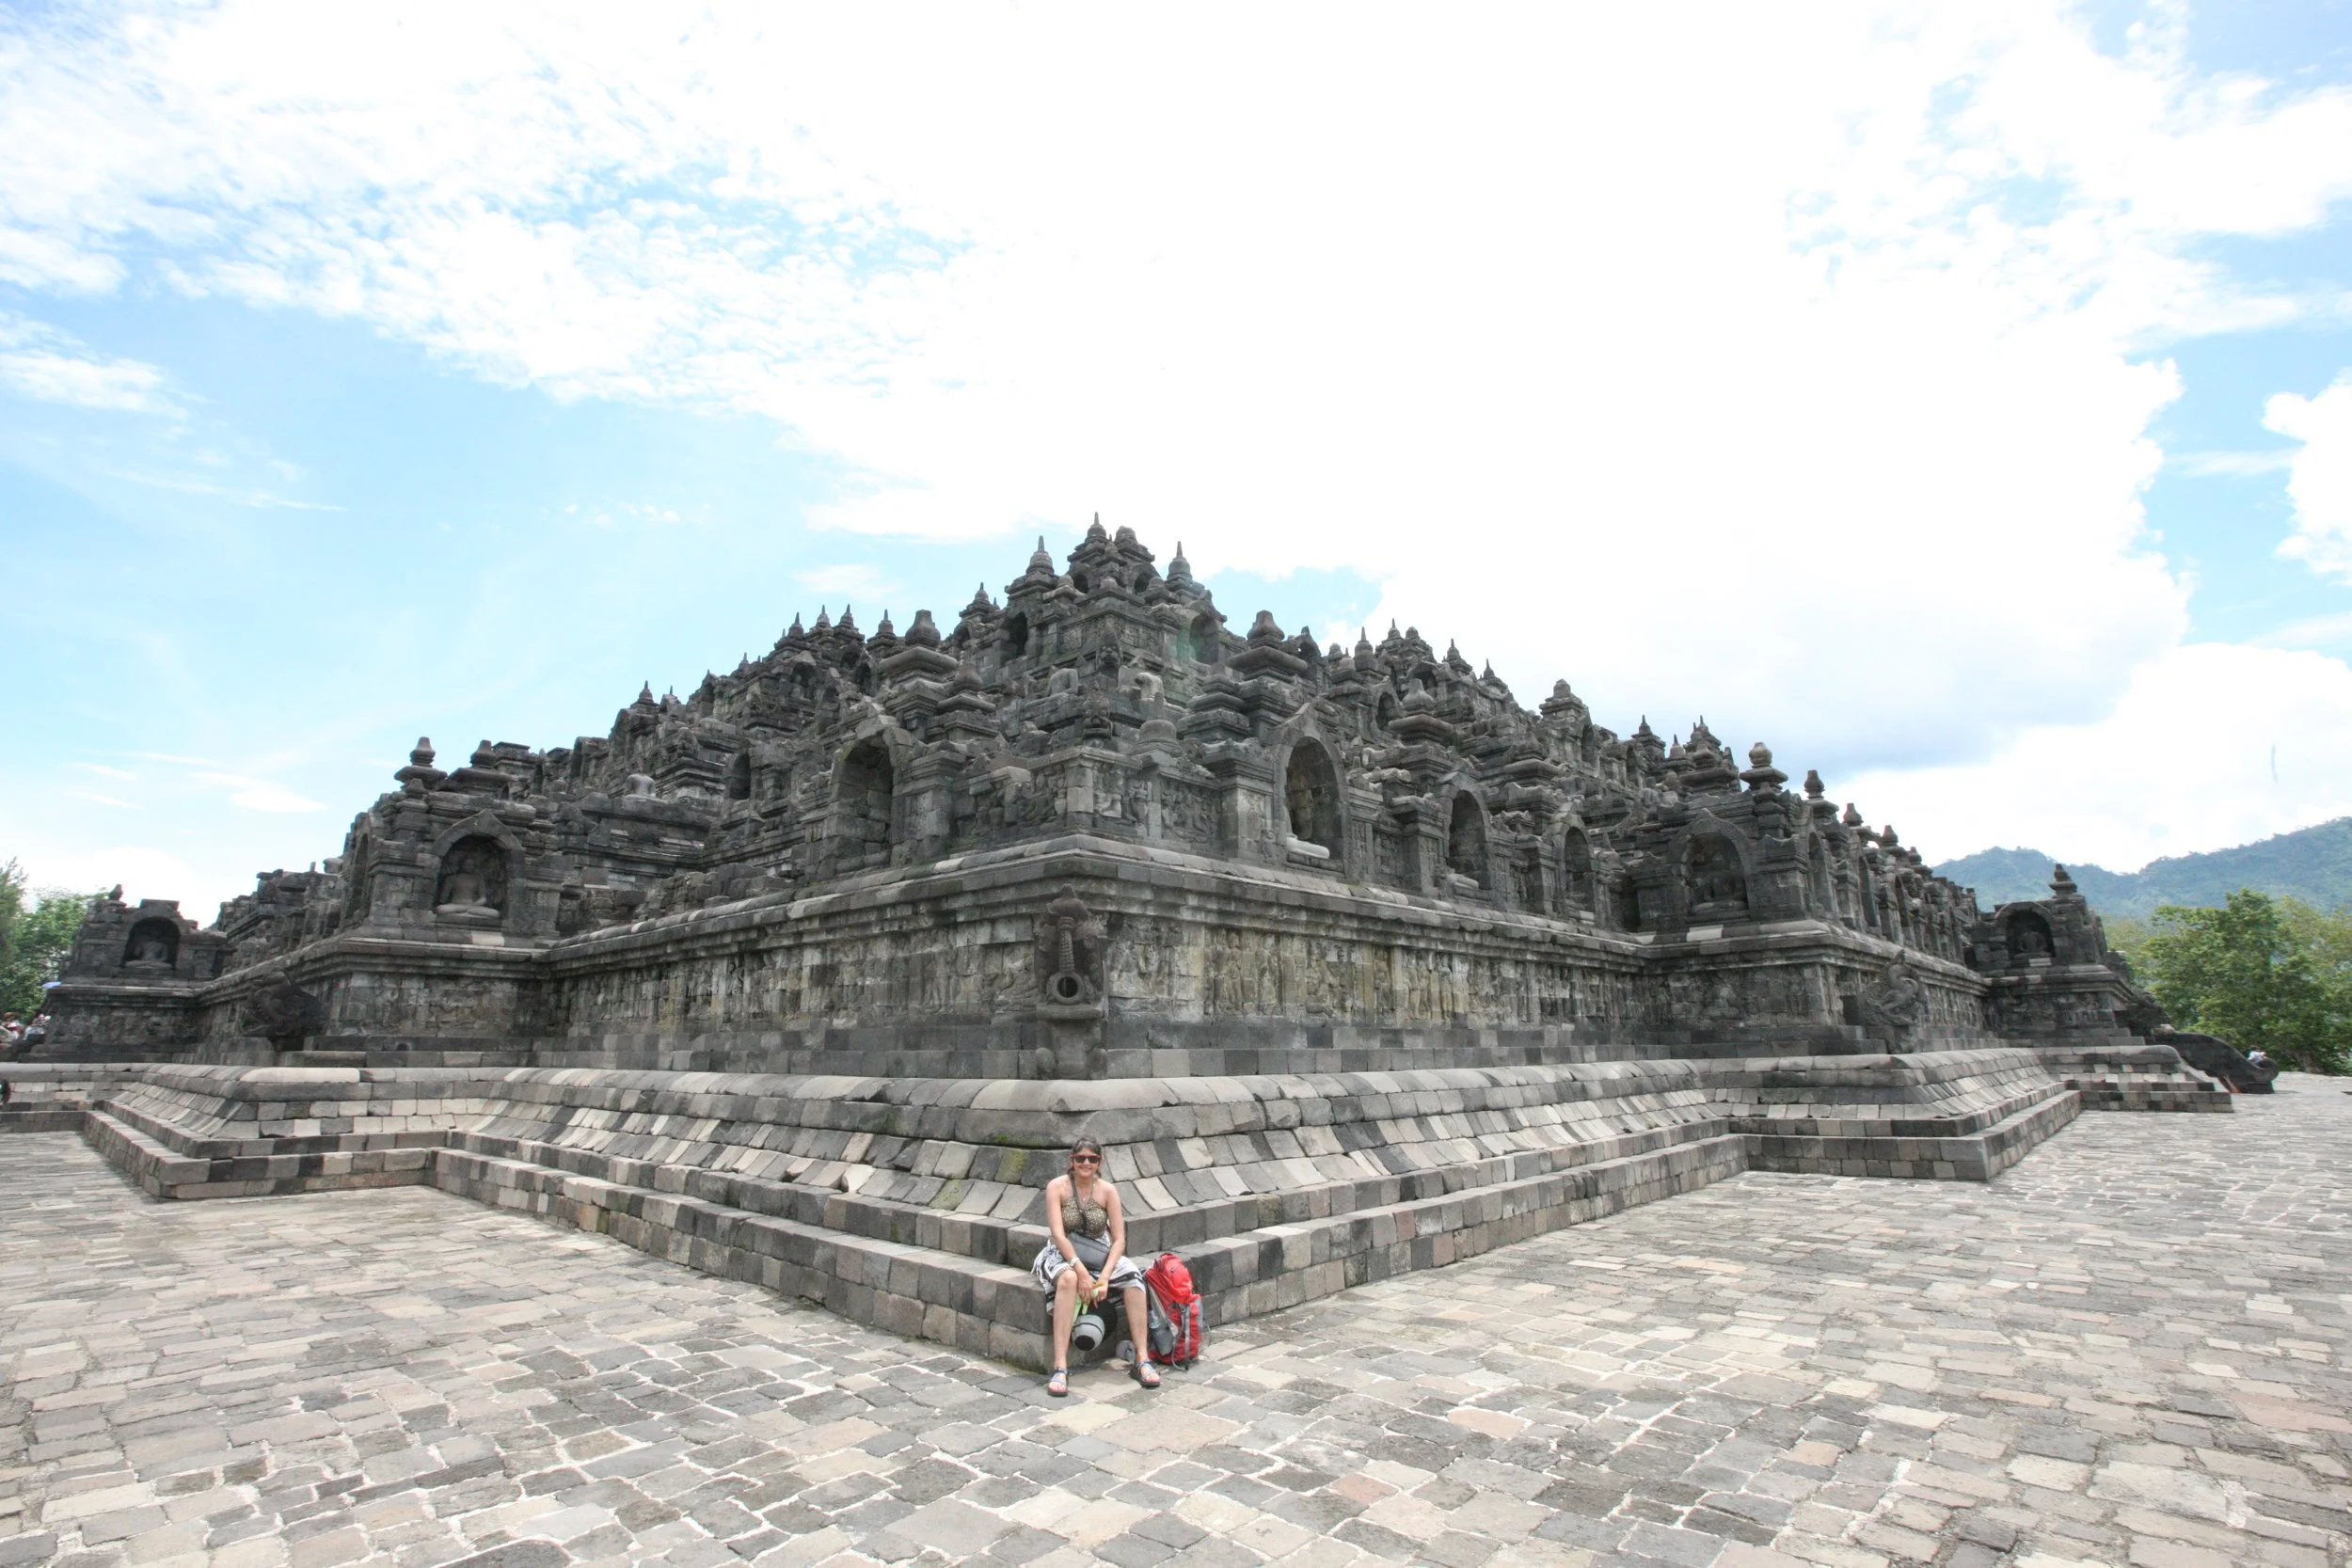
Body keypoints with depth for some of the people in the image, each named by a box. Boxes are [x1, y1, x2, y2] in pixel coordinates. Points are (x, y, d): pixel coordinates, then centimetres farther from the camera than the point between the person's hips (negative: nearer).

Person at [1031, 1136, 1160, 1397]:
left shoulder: (1107, 1191, -3)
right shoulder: (1057, 1187, -10)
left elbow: (1119, 1239, -6)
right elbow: (1058, 1234, -19)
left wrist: (1104, 1276, -22)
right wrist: (1082, 1271, -30)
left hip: (1099, 1254, 3)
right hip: (1063, 1254, -3)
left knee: (1133, 1276, -25)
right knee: (1068, 1278, -37)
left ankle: (1142, 1360, -19)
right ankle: (1060, 1367, -35)